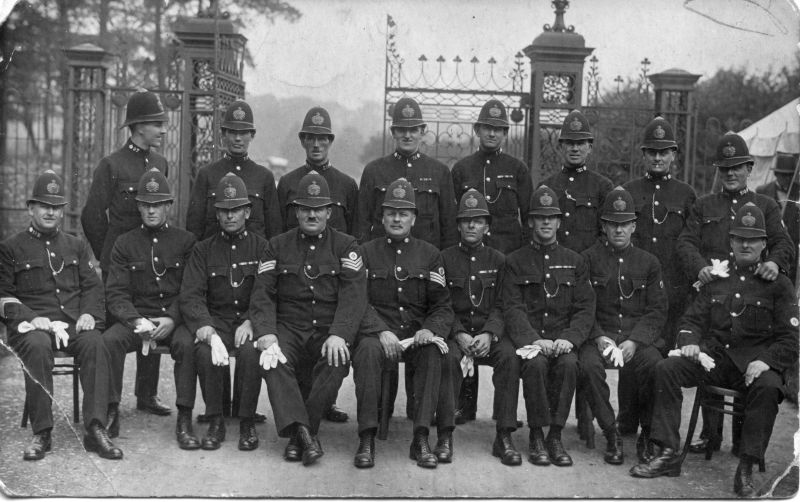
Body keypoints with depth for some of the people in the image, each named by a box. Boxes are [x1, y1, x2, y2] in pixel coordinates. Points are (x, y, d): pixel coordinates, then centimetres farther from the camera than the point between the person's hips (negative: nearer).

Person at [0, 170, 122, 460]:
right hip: (32, 325, -2)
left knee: (96, 345, -31)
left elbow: (92, 286, 17)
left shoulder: (76, 246, 24)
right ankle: (41, 433, -27)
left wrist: (89, 314, -4)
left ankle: (96, 429, -31)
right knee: (38, 347, -37)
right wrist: (30, 318, -11)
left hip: (75, 324, 2)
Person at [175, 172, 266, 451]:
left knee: (251, 350, -33)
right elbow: (190, 297, -3)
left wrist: (251, 322, -19)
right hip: (214, 320, 1)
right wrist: (209, 333, -21)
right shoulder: (203, 250, 9)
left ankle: (247, 420, -14)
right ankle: (215, 420, -13)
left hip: (250, 320, -1)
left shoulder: (262, 247, 7)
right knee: (204, 350, -31)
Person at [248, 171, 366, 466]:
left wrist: (338, 335, -23)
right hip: (288, 329, 1)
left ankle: (297, 433, -18)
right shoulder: (278, 246, 11)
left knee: (337, 363, -31)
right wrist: (266, 336, -16)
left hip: (329, 331, -1)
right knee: (272, 361, -29)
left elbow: (353, 296, -5)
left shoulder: (345, 246, 7)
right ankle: (304, 433, -33)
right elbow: (263, 295, 2)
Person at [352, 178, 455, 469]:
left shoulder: (430, 255, 11)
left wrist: (430, 329, -15)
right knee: (368, 351, -34)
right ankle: (367, 439, -28)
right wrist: (381, 331, -19)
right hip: (377, 329, -1)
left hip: (418, 333, 1)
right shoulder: (366, 253, 8)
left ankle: (421, 439, -27)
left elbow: (442, 306, 7)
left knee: (434, 353, -32)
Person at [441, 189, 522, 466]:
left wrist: (489, 334, -17)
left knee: (510, 357, -30)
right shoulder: (445, 258, 7)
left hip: (490, 331, 1)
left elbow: (501, 307, 2)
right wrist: (459, 335, -16)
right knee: (449, 357, -34)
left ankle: (504, 437, -23)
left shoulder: (498, 260, 10)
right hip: (455, 330, -1)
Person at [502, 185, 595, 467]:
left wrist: (569, 338, -13)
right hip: (528, 338, -1)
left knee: (569, 364, -31)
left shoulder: (575, 262, 14)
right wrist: (534, 339, -18)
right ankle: (536, 437, -17)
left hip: (563, 339, 1)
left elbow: (585, 309, 6)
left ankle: (556, 436, -16)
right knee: (536, 364, -32)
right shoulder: (515, 261, 9)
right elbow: (512, 309, -1)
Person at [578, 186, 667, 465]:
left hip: (639, 337, 1)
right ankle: (611, 434, -15)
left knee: (657, 367, -30)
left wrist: (634, 341, -11)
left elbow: (657, 311, 6)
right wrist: (599, 337, -15)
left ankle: (649, 433, -4)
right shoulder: (588, 259, 8)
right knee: (589, 365, -33)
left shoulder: (649, 262, 12)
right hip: (599, 334, -1)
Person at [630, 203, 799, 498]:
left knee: (767, 387, -36)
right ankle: (668, 454, -17)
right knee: (666, 369, -21)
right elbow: (693, 320, 16)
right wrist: (689, 342, -7)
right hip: (713, 356, 3)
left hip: (754, 362, -3)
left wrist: (765, 361, -18)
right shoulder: (716, 278, 17)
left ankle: (746, 468, -26)